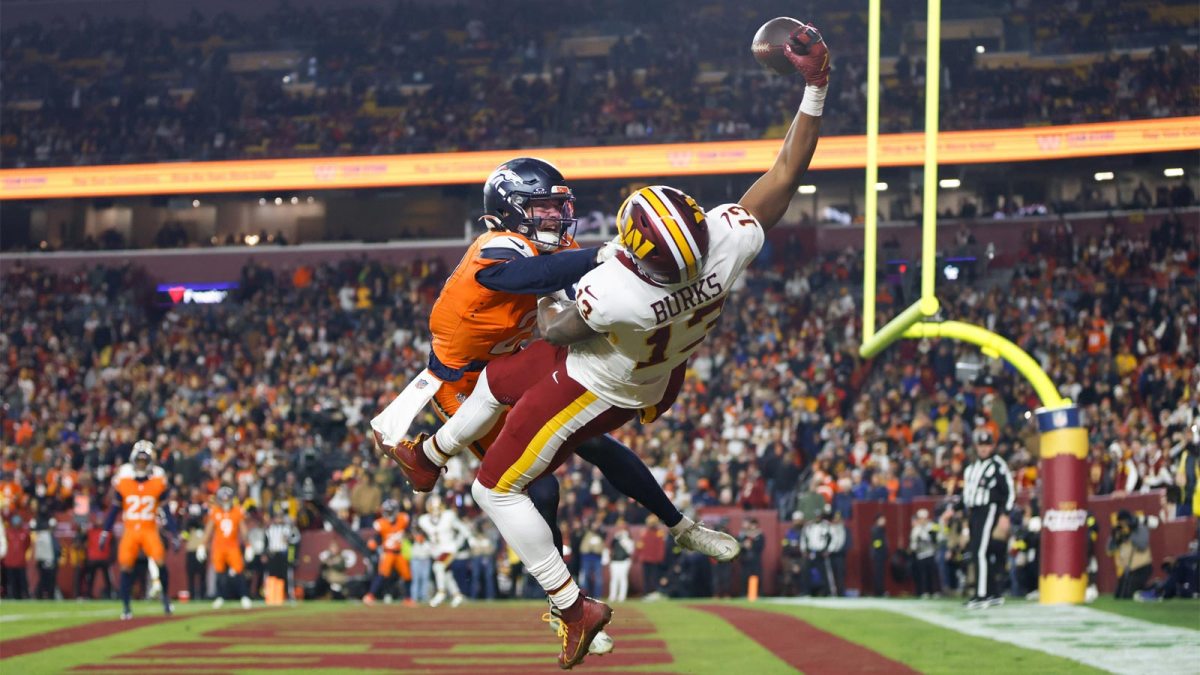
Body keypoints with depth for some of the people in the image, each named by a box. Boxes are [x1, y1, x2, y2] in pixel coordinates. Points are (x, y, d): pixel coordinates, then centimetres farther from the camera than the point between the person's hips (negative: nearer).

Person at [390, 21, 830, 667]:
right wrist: (814, 87, -20)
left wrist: (547, 309, 4)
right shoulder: (727, 244, -32)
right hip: (650, 380, 8)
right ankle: (428, 455, 58)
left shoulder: (614, 293, -44)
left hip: (591, 391, -8)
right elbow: (787, 172, -21)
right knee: (497, 378, 31)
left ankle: (575, 607, 14)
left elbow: (558, 330, -20)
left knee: (498, 489, 10)